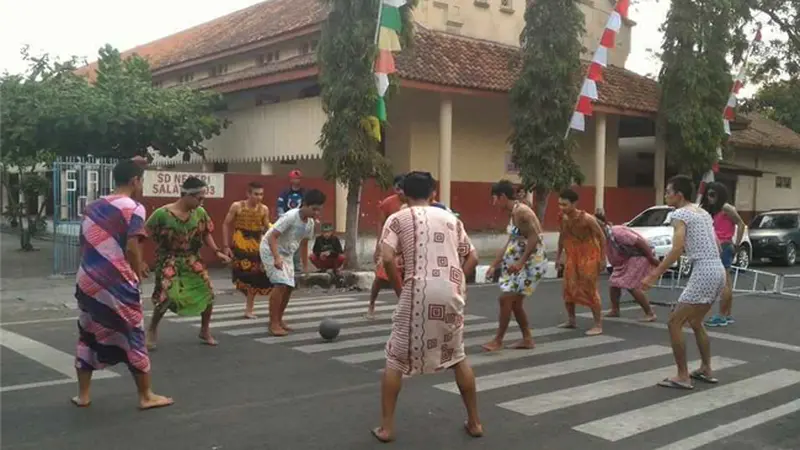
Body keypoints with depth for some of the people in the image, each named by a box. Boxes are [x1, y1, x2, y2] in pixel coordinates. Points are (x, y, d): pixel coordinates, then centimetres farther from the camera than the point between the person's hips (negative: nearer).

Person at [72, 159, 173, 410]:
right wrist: (138, 272, 0)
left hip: (87, 281, 6)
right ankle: (146, 396, 15)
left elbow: (86, 245, 18)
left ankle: (83, 395, 24)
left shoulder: (93, 207, 14)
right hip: (117, 285, -6)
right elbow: (132, 248, -19)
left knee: (87, 338, 18)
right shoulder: (134, 208, -8)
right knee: (133, 339, 6)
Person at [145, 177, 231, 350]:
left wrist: (217, 251, -4)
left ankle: (205, 331, 20)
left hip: (192, 260, 4)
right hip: (169, 261, -4)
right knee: (167, 295, -18)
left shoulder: (200, 213, -6)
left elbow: (206, 234, 8)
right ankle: (152, 329, 11)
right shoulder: (162, 214, -18)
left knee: (208, 293, -3)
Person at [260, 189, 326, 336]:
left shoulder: (310, 223, -3)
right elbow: (272, 237, -30)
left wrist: (305, 265, 15)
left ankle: (279, 319, 22)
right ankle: (273, 323, -12)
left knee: (289, 286, 6)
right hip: (271, 250, -8)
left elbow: (304, 243, 12)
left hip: (287, 254, 8)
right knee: (280, 284, -19)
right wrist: (277, 258, -41)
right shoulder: (290, 217, -28)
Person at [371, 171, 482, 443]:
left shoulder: (398, 219, 7)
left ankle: (386, 427, 11)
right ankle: (474, 422, 27)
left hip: (418, 291, -4)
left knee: (396, 359, 11)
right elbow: (472, 258, 16)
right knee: (458, 357, 22)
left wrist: (399, 289, 5)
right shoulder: (451, 219, 19)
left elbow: (388, 258, -7)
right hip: (451, 293, 4)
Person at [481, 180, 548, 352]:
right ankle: (527, 339, 24)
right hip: (519, 263, 10)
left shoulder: (522, 211, -17)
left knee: (505, 299, -9)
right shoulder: (513, 213, 12)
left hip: (531, 263, -10)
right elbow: (510, 244, 16)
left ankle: (498, 340, 0)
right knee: (515, 302, 13)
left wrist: (521, 262, -26)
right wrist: (494, 265, 14)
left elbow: (534, 238, -23)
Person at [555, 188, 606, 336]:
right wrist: (558, 257, 15)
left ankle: (598, 325, 1)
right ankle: (571, 320, 24)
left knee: (590, 290, -6)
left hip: (589, 257, -6)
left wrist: (602, 259, -14)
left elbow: (601, 237, -13)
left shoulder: (587, 219, -22)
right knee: (568, 289, 8)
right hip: (572, 257, 6)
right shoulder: (563, 218, -4)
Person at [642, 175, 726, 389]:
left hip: (703, 273, -9)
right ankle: (706, 370, 27)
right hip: (718, 270, 9)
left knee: (674, 323, -3)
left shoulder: (680, 213, -6)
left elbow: (677, 248, -19)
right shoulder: (704, 213, 20)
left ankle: (683, 376, -2)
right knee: (695, 322, 23)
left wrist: (654, 275, -20)